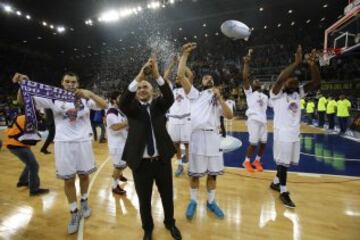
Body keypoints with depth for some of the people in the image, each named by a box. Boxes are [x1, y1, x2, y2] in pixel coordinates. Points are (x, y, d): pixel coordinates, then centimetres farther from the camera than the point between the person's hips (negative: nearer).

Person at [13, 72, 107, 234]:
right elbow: (23, 101, 0)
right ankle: (74, 214, 24)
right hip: (63, 143, 0)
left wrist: (90, 94, -29)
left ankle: (84, 202, 40)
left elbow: (104, 106, -13)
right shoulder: (54, 98, 2)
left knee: (84, 175, 14)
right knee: (68, 180, 7)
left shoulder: (85, 98, 1)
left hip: (83, 142, 0)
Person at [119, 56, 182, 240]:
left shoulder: (159, 104, 2)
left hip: (162, 160, 1)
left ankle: (170, 223, 45)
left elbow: (170, 98, -18)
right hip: (141, 162, 0)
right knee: (144, 199, 15)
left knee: (167, 195, 18)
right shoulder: (132, 108, 0)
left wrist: (157, 75, -31)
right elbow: (122, 102, -21)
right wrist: (138, 78, -31)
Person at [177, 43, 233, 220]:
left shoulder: (218, 99, 18)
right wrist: (184, 55, -1)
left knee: (213, 172, 12)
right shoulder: (195, 94, 10)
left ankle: (211, 202, 32)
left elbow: (230, 116, 2)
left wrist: (220, 98, -4)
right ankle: (193, 201, 28)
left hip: (214, 136, 3)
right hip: (197, 135, -3)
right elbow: (180, 76, -3)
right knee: (195, 173, 7)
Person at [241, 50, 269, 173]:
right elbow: (245, 78, -11)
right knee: (253, 142, -9)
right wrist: (246, 63, -18)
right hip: (253, 119, -6)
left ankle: (257, 161, 25)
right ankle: (246, 161, 11)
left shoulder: (265, 96, 24)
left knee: (263, 142, 5)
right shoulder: (249, 92, 4)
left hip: (263, 120, 6)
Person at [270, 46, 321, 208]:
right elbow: (279, 80, -29)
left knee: (287, 162, 16)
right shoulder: (277, 94, -8)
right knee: (283, 163, 1)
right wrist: (297, 62, -27)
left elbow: (316, 83, 2)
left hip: (295, 133, 7)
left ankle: (275, 183, 36)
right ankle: (284, 193, 15)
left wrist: (312, 64, -13)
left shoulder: (298, 93, 11)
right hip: (282, 134, -7)